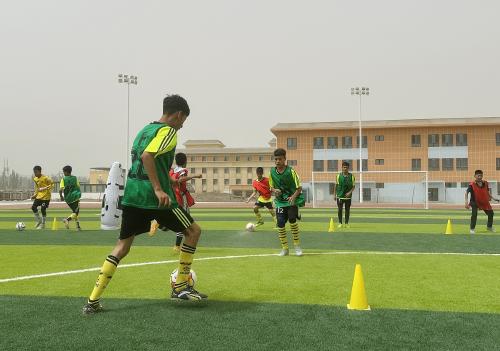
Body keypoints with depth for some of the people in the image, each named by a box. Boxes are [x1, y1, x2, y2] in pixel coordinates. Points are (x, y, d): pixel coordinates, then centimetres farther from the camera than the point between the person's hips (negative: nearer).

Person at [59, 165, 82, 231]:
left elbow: (60, 189, -13)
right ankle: (67, 220, -26)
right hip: (75, 198, -2)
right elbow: (78, 187, 2)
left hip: (67, 198, 2)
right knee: (76, 212, 1)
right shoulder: (75, 178, 0)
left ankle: (78, 226, 18)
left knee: (75, 211, 18)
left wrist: (61, 196, 2)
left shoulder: (63, 179, -4)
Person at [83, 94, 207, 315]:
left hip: (132, 195, 8)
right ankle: (180, 288, 11)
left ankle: (93, 301, 5)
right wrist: (158, 189, -26)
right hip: (153, 197, -8)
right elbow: (147, 156, -22)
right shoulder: (168, 131, -6)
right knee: (193, 231, 9)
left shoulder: (146, 129, 21)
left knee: (122, 246, 12)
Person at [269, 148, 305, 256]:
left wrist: (293, 196, -25)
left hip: (292, 200, -4)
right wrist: (274, 191, -8)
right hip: (280, 201, 4)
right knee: (280, 223, -4)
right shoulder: (272, 172, 0)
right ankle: (284, 248, 12)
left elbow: (299, 187, -9)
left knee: (292, 219, -22)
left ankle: (297, 245, -5)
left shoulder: (291, 171, -12)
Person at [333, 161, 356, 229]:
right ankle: (340, 223, 9)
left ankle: (346, 223, 13)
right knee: (340, 209, 0)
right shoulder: (339, 175, 0)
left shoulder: (352, 176, -1)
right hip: (340, 196, 0)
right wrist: (334, 194, 3)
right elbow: (336, 185, 6)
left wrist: (350, 192, -13)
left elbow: (353, 186, 3)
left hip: (348, 196, 0)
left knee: (347, 210, 4)